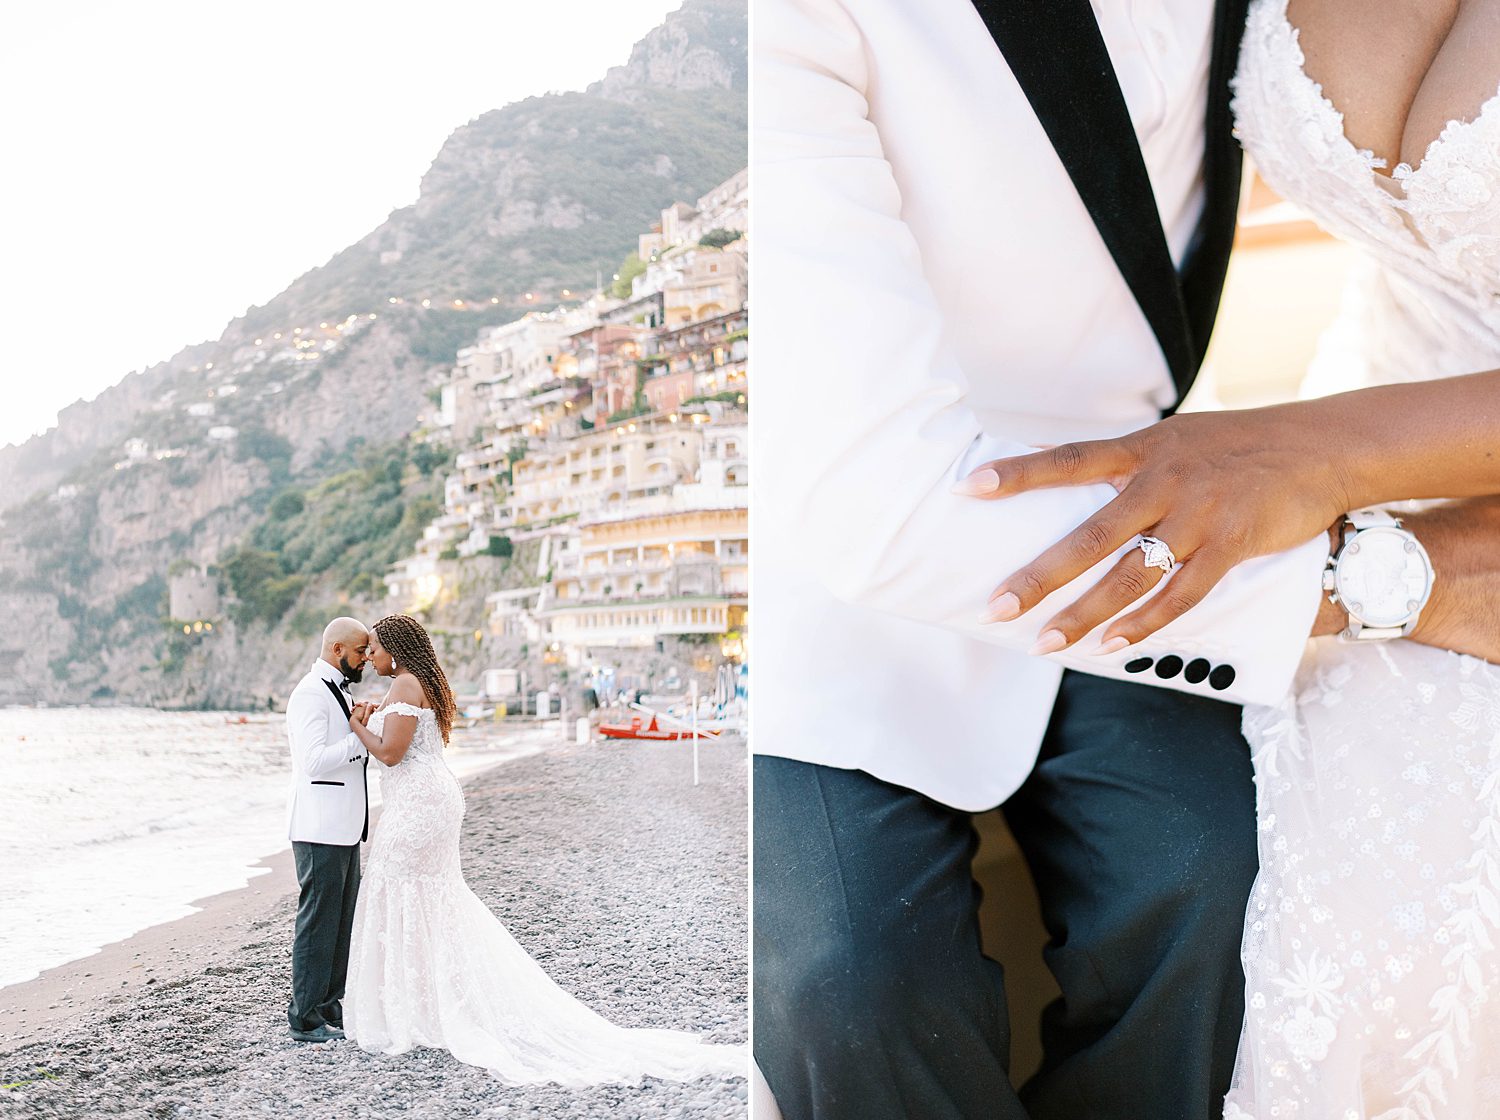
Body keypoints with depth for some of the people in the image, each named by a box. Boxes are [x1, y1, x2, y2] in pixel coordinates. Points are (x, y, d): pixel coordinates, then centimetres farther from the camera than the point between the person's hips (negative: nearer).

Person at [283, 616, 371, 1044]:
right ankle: (306, 1019, 4)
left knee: (341, 922, 14)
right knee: (318, 921, -4)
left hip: (345, 828, 10)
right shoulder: (310, 693, -13)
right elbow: (314, 760, -23)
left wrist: (365, 729, 9)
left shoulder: (340, 693, 18)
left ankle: (329, 1008, 23)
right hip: (320, 829, -10)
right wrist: (361, 736, -20)